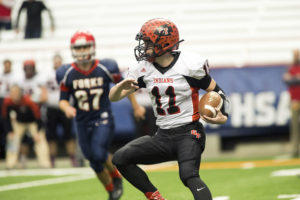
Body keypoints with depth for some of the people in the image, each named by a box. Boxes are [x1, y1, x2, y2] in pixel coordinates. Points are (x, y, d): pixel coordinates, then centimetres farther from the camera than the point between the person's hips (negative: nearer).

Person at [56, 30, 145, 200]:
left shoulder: (105, 68, -11)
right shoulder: (68, 74, -6)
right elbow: (63, 99, 2)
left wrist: (136, 107, 12)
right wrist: (67, 108, -22)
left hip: (103, 118, -3)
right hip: (83, 122, 3)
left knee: (98, 154, -23)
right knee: (95, 162, 8)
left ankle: (117, 177, 7)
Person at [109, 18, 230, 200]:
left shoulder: (190, 65, -10)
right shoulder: (143, 69, 3)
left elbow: (216, 91, -1)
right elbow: (113, 97, 6)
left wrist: (222, 116, -20)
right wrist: (122, 86, -18)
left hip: (188, 132, -6)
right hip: (163, 136, 6)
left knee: (189, 175, -29)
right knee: (120, 158, -5)